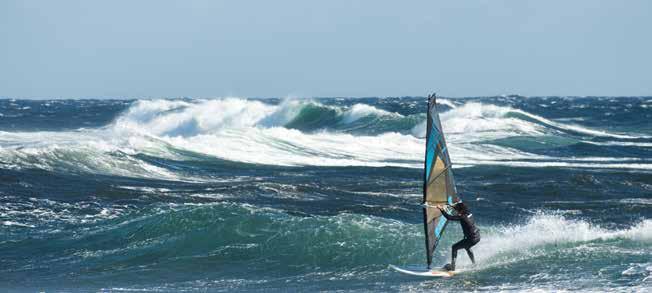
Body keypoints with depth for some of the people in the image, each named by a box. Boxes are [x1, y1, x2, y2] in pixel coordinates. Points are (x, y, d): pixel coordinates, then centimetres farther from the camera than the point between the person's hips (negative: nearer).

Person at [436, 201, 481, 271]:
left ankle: (452, 266, -1)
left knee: (454, 247, 0)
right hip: (477, 236, 9)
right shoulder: (469, 213, 1)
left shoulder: (462, 217, -23)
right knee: (467, 247, 36)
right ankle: (474, 264, 48)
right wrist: (454, 206, 33)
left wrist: (442, 210, -20)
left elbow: (449, 217, -26)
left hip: (472, 239, -9)